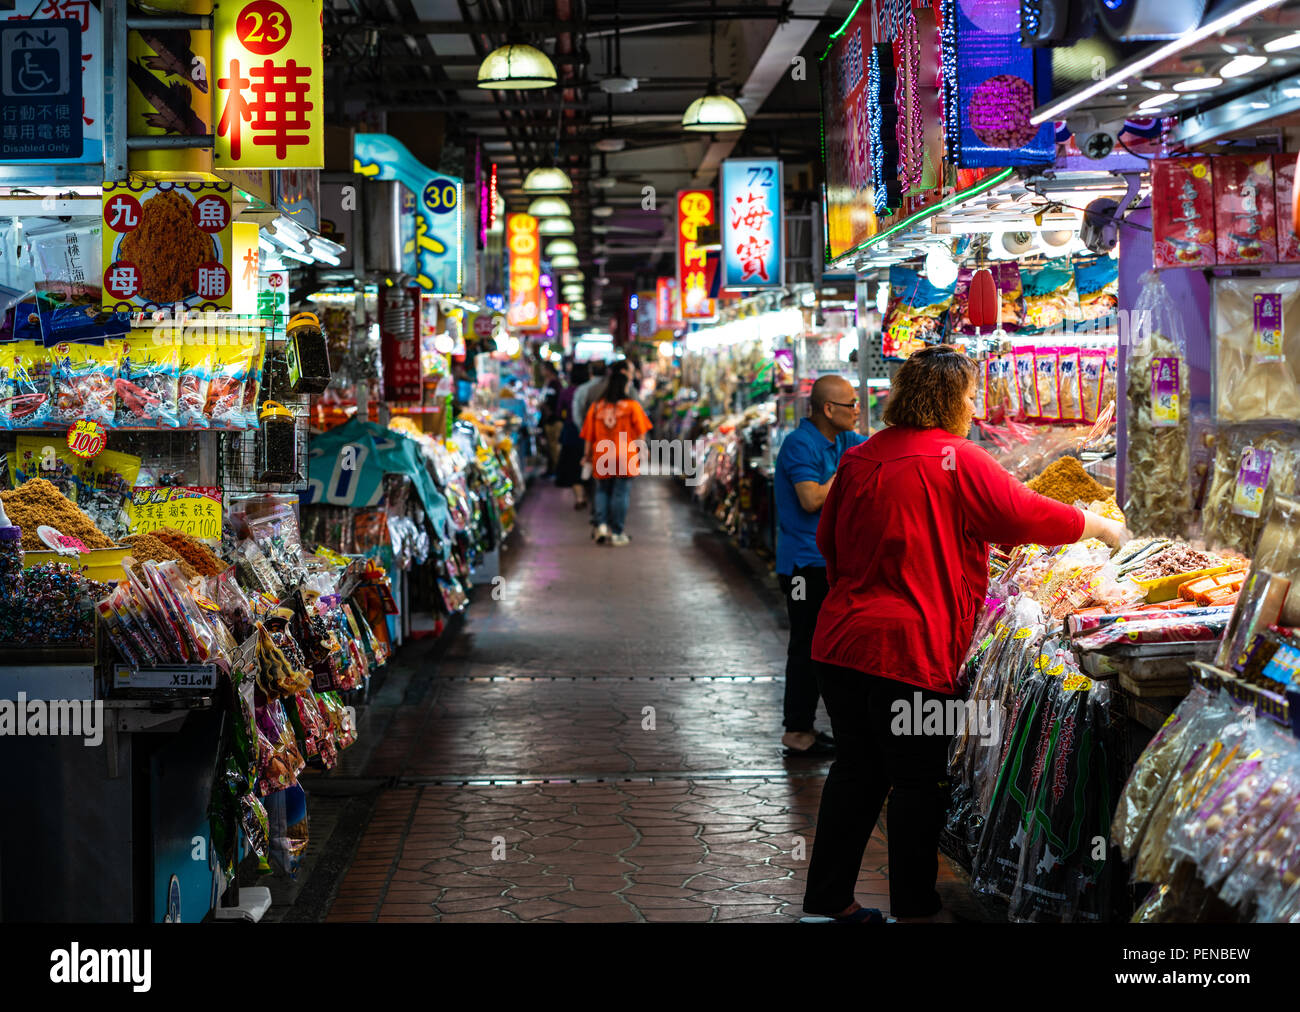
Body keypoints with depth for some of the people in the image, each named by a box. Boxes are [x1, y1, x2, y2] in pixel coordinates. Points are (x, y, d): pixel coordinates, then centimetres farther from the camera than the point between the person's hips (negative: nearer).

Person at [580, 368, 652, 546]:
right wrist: (640, 453, 9)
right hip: (625, 458, -2)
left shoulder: (596, 407, 4)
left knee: (602, 491, 17)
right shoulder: (632, 406, -3)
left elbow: (589, 436, 7)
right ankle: (617, 533, 4)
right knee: (621, 493, 3)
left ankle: (602, 524, -1)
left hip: (601, 457, 2)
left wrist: (588, 456, 17)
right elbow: (640, 434, -1)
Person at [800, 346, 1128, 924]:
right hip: (911, 647, -7)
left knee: (857, 771, 16)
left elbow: (828, 540, 18)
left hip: (842, 638, 7)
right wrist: (1102, 527, 9)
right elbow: (1027, 517, -6)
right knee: (918, 781, 6)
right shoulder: (956, 460, -10)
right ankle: (915, 907, 16)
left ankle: (827, 898, 21)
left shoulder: (859, 458, 9)